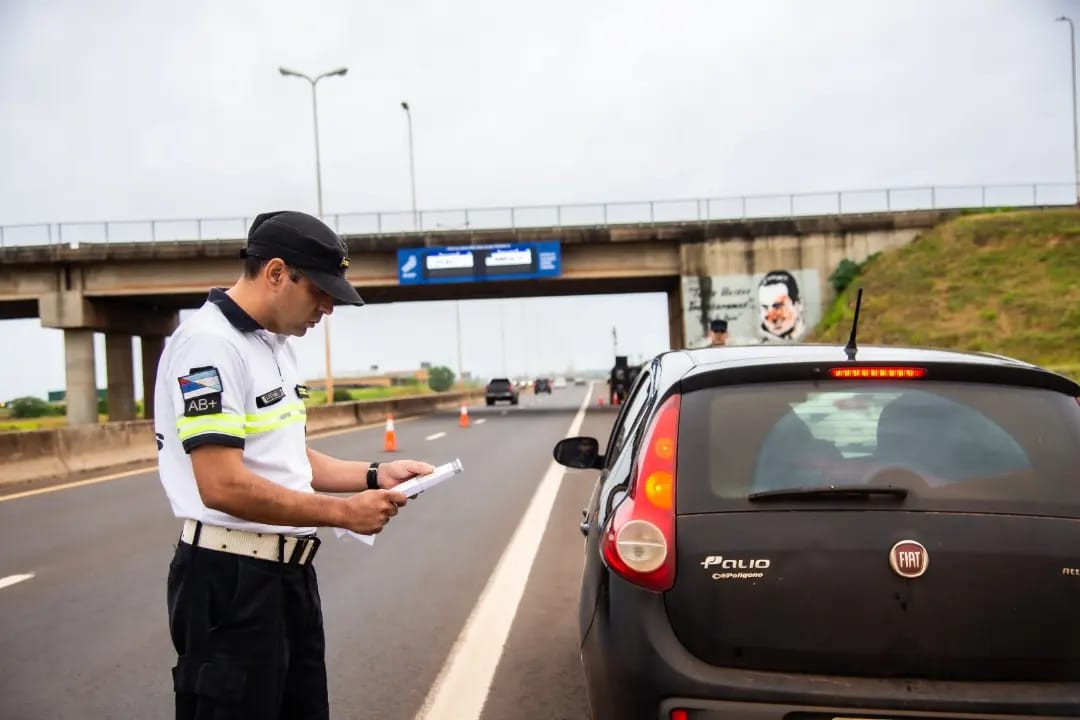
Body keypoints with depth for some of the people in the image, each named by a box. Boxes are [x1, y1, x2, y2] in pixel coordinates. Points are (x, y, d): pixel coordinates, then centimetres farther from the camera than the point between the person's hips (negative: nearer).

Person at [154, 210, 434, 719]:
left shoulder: (275, 345, 13)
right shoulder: (209, 343, -17)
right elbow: (222, 485, -25)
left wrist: (372, 475, 5)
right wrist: (343, 512, -19)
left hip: (290, 572, 9)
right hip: (230, 581, -9)